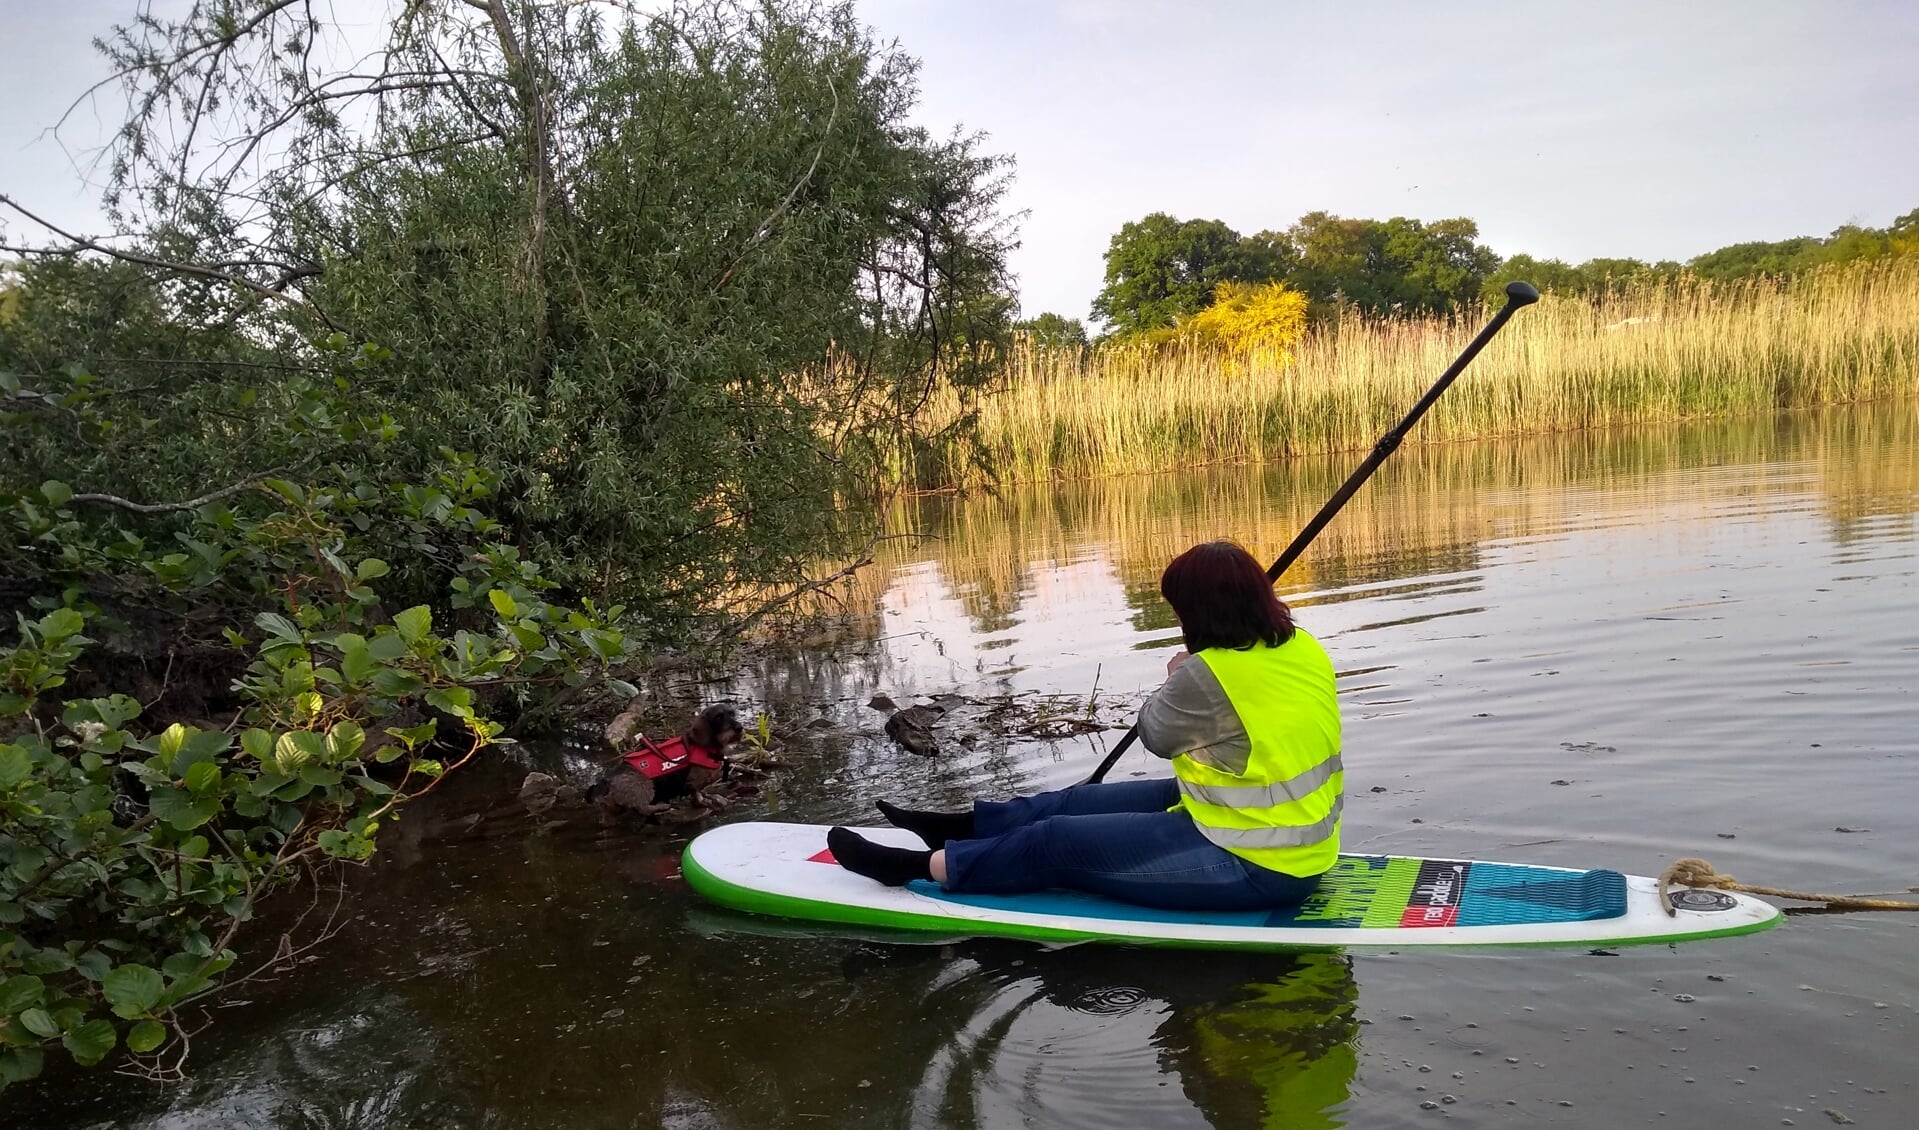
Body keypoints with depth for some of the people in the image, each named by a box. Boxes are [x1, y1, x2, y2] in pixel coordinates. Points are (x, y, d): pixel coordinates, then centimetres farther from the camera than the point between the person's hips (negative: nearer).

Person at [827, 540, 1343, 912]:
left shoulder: (1207, 676, -26)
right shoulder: (1304, 649, 0)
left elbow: (1155, 733, -7)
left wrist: (1173, 681, 10)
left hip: (1251, 866, -9)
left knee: (1055, 843, -2)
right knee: (1084, 802, 18)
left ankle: (919, 866, 12)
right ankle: (963, 826, 35)